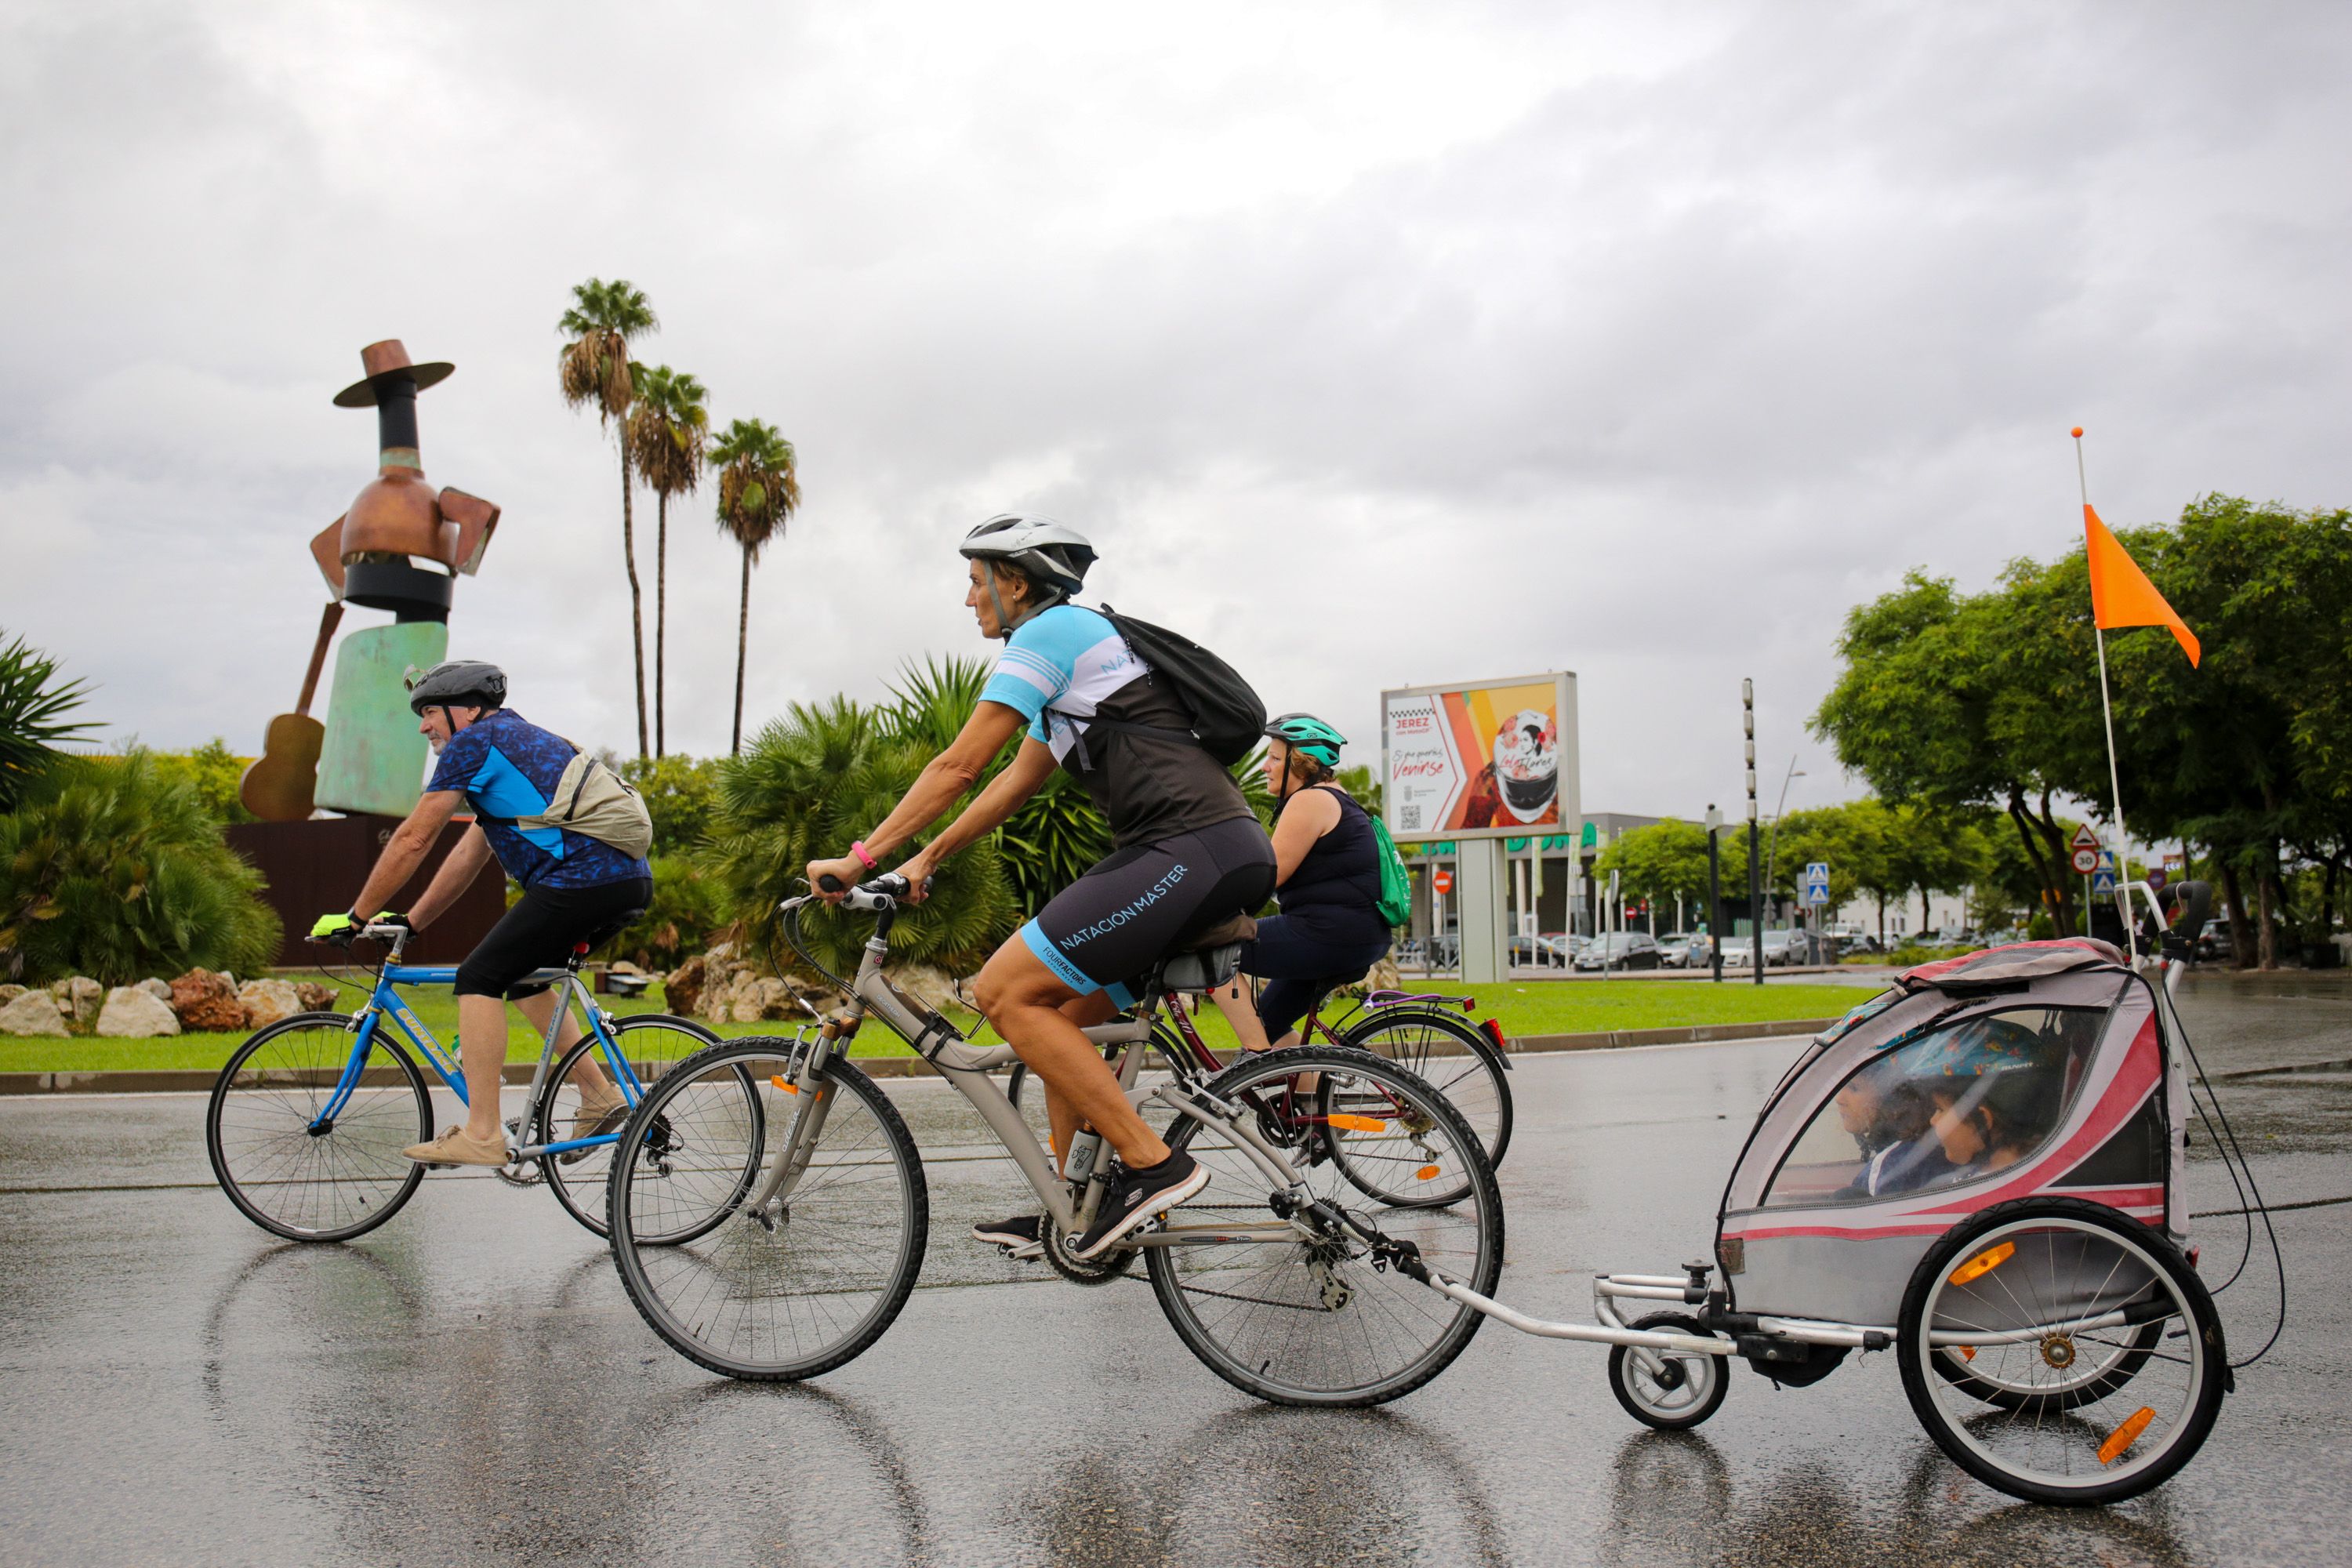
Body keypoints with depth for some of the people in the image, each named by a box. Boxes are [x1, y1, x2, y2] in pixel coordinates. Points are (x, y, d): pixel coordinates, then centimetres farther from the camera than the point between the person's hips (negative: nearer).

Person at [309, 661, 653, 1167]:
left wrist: (354, 917, 7)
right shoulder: (518, 740, 30)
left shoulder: (474, 741, 0)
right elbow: (472, 853, 31)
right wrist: (410, 922, 31)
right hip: (628, 880, 10)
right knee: (523, 978, 24)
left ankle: (482, 1134, -6)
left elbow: (413, 839, -1)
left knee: (479, 978, -3)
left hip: (582, 879, -10)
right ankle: (599, 1096, 19)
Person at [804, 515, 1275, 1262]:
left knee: (1005, 992, -11)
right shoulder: (1073, 642, 26)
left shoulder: (1051, 631, -4)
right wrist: (925, 859, 30)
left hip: (1197, 851, -10)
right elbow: (1017, 780, 30)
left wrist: (860, 858, -1)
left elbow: (958, 764, -7)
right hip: (1223, 858, 10)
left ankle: (1152, 1165, -10)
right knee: (1059, 1010, 16)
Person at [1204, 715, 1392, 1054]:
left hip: (1332, 934, -11)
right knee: (1267, 1022, 21)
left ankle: (1259, 1058, -10)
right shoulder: (1331, 798, 22)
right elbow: (1276, 872, 23)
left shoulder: (1310, 800, -10)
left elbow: (1268, 875, -14)